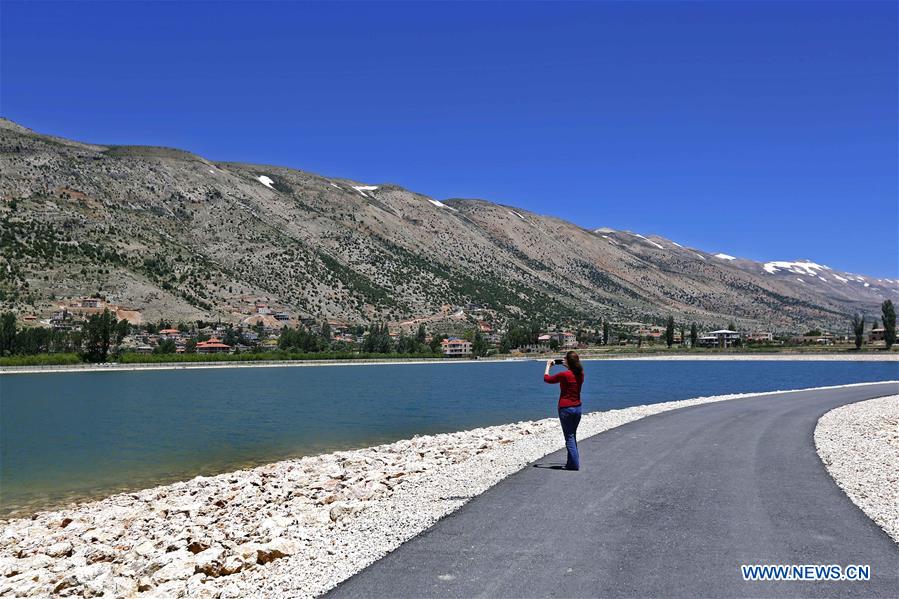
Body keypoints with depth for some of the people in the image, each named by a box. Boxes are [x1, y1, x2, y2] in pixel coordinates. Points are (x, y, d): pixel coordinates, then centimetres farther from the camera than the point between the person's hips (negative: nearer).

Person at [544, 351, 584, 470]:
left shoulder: (564, 375, -16)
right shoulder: (580, 374, 2)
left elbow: (546, 378, -2)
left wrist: (548, 366, 12)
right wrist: (567, 366, 27)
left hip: (566, 408, -7)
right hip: (577, 407, 7)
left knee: (569, 437, -1)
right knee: (573, 436, 18)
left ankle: (574, 464, -2)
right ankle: (574, 462, 24)